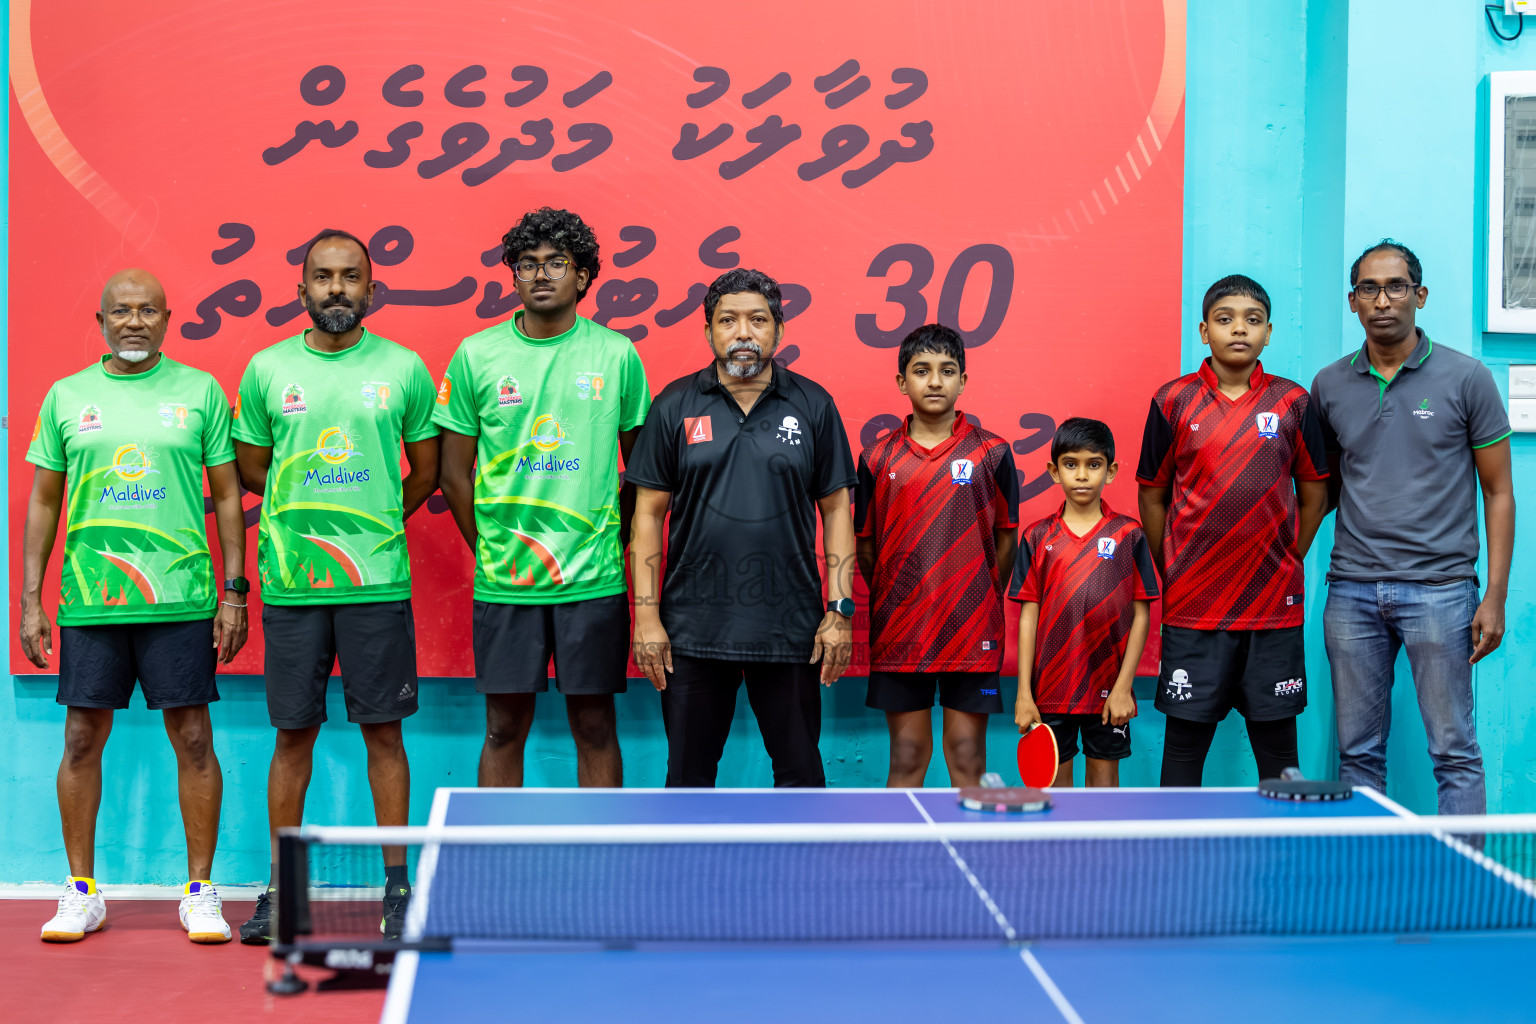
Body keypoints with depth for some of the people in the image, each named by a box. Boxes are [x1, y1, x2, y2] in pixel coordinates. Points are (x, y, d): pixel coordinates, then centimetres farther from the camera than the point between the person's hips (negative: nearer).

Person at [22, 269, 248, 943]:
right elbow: (44, 501, 11)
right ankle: (81, 891, 17)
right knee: (82, 739, 5)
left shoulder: (201, 391, 4)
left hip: (181, 599, -1)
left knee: (193, 740, 0)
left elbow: (227, 495, 5)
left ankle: (199, 891, 11)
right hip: (89, 602, 2)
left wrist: (234, 592, 0)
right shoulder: (65, 397, 8)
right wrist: (31, 599, 6)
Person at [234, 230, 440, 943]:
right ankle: (281, 887, 16)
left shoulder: (404, 369, 2)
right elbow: (250, 469, 14)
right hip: (291, 584, 1)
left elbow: (426, 470, 11)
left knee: (383, 731, 3)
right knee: (294, 732, 7)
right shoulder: (266, 370, 5)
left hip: (378, 582, -1)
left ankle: (398, 884, 13)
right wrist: (307, 505, 11)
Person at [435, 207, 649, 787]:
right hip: (502, 582, 0)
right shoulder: (475, 356, 2)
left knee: (595, 726, 6)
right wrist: (489, 551, 4)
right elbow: (455, 470, 7)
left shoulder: (618, 355, 1)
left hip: (594, 581, 0)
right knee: (505, 727, 7)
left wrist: (617, 546, 4)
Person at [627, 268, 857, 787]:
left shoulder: (813, 405, 4)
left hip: (790, 627, 0)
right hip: (693, 627, 0)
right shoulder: (675, 405, 3)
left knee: (800, 772, 6)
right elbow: (648, 513, 3)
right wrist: (646, 615, -3)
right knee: (688, 773, 8)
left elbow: (836, 509, 6)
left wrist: (840, 609, -2)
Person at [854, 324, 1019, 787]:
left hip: (972, 633, -1)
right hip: (899, 632, 1)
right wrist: (890, 603, 8)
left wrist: (981, 602, 5)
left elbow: (1006, 539, 6)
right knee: (906, 758, 7)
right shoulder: (878, 457, 4)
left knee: (968, 760, 4)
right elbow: (865, 545, 9)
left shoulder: (992, 452, 1)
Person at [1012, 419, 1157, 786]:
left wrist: (1124, 686, -7)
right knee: (1054, 778, 8)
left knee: (1104, 777, 8)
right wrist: (1024, 692, -3)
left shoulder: (1129, 535, -1)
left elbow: (1141, 615, -1)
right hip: (1051, 688, 1)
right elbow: (1028, 617, 2)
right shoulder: (1037, 537, 2)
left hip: (1109, 690, -1)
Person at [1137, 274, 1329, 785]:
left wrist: (1288, 562, 6)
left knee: (1278, 744, 7)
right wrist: (1170, 574, 5)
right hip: (1192, 606, -1)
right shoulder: (1173, 401, 1)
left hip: (1274, 604, 1)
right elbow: (1152, 495, 7)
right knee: (1185, 738, 3)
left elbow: (1314, 493, 11)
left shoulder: (1294, 402, 3)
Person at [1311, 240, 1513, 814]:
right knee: (1358, 752, 8)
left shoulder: (1467, 379, 0)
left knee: (1454, 752, -1)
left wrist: (1495, 597, -4)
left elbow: (1498, 492, 2)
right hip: (1352, 589, 3)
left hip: (1438, 588, -3)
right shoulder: (1329, 386, 8)